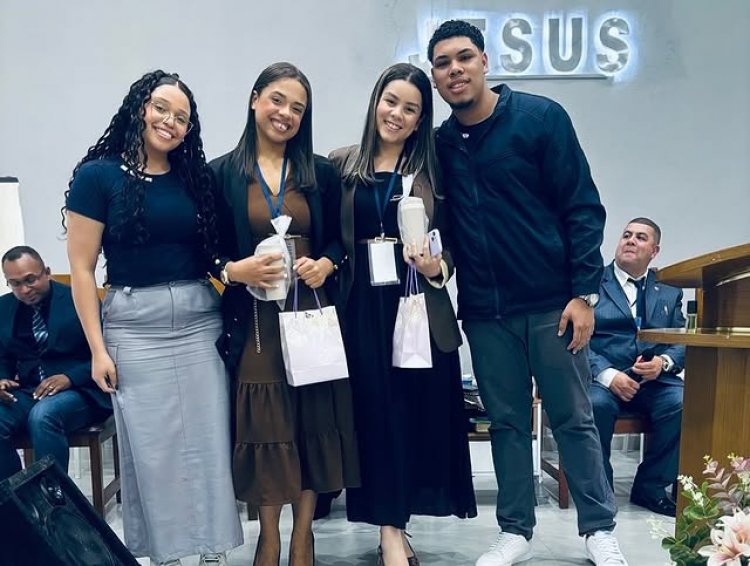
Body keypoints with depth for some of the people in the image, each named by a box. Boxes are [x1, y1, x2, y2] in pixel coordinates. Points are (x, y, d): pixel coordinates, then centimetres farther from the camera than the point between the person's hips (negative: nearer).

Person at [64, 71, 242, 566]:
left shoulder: (195, 176, 8)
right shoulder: (97, 175, -3)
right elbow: (82, 269, -4)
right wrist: (97, 348, -7)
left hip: (201, 322, 3)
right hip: (135, 326, -3)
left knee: (210, 446, 6)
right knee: (151, 450, 5)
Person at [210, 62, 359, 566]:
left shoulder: (321, 173, 9)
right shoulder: (221, 173, 2)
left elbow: (340, 239, 11)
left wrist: (326, 264, -9)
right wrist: (235, 270, -16)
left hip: (312, 313, 2)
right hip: (255, 319, -2)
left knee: (313, 421, 4)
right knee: (265, 425, 1)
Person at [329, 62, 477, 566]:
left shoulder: (432, 170, 6)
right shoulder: (342, 165, 6)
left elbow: (452, 245, 5)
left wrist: (436, 268, -14)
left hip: (420, 306, 1)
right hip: (363, 307, 0)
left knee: (421, 408, 3)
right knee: (377, 410, 1)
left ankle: (393, 521, 21)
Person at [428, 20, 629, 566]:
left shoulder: (541, 118, -5)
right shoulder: (441, 143, 6)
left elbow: (583, 208, -7)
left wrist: (584, 292, -12)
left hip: (551, 301, -3)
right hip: (484, 310, 3)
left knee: (573, 419, 6)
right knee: (507, 422, 11)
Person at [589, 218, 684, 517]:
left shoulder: (670, 294, 21)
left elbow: (682, 343, 12)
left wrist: (663, 362, -12)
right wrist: (608, 375, -18)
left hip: (653, 380, 3)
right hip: (600, 378, -3)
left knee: (684, 402, -27)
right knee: (596, 404, -35)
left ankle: (650, 487, -7)